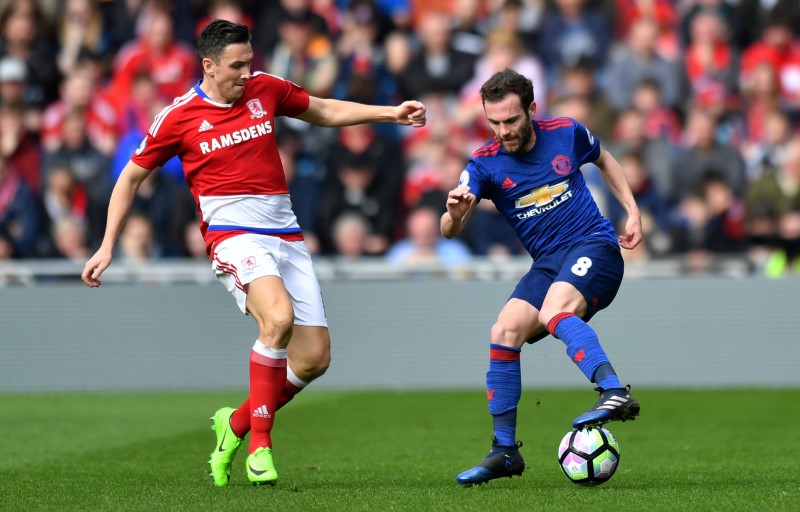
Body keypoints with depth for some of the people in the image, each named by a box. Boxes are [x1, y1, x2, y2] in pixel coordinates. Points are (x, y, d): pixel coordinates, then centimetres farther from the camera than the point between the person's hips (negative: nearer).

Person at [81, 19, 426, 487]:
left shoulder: (265, 89, 8)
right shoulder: (180, 116, -2)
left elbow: (325, 111, 24)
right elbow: (132, 176, 10)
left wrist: (391, 114, 15)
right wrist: (107, 247, 7)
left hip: (285, 234, 5)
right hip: (233, 234, -5)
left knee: (314, 358, -2)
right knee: (279, 317, -33)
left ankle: (235, 423, 20)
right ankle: (260, 443, -20)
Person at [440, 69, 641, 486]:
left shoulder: (567, 134, -5)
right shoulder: (485, 163, -5)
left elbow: (604, 160, 19)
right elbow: (449, 230, -16)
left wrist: (632, 211, 12)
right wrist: (455, 213, -40)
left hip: (593, 247, -4)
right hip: (547, 263, 4)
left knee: (553, 311, -32)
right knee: (505, 331, -15)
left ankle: (614, 393, -47)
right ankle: (504, 451, -6)